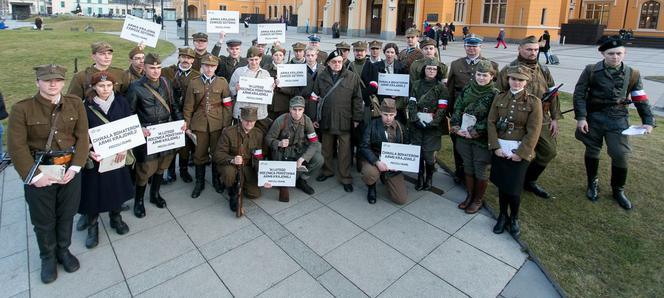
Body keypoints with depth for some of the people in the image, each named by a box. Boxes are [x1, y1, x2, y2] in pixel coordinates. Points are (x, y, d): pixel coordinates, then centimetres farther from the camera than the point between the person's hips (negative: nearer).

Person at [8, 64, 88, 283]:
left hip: (70, 169, 2)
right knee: (43, 219, 12)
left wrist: (75, 167, -11)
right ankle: (48, 257, 34)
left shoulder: (75, 104, -1)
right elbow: (16, 146, -11)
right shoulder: (22, 108, -8)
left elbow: (82, 137, -2)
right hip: (39, 172, -2)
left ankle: (64, 251, 38)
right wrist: (35, 175, -16)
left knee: (66, 215, 16)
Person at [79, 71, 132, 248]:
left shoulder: (120, 102, -2)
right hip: (95, 157, -2)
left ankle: (116, 218, 36)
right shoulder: (86, 106, -9)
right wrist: (89, 151, -22)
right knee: (94, 191, 6)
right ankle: (92, 226, 25)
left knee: (117, 187, 14)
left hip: (117, 156, 2)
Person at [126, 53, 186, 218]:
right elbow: (129, 113, -5)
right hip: (147, 133, -5)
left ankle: (155, 194, 37)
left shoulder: (165, 83, 4)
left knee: (162, 164, 16)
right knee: (145, 168, 0)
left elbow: (172, 105, 12)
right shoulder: (136, 87, -10)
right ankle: (138, 200, 22)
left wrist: (181, 120, -2)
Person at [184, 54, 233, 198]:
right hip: (199, 124, 0)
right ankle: (200, 182, 25)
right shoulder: (194, 83, 2)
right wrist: (187, 125, 3)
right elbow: (188, 106, 4)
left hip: (218, 124, 0)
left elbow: (228, 105, 0)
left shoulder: (222, 82, 1)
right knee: (200, 153, 7)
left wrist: (227, 125, -4)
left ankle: (216, 180, 28)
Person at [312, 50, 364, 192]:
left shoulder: (352, 77, 0)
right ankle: (327, 171, 34)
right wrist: (315, 117, 4)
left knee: (345, 150, 2)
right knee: (327, 148, 15)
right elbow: (316, 97, 8)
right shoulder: (321, 77, 6)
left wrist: (357, 118, -4)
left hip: (344, 120, -2)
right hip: (326, 119, 2)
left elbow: (357, 99, 0)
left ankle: (345, 178, 14)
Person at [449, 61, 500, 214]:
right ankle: (469, 195, 35)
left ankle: (478, 200, 28)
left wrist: (474, 132, -18)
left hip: (482, 139, -4)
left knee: (480, 171, 9)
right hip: (463, 137, 4)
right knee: (468, 168, 17)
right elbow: (457, 109, 4)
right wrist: (456, 127, -7)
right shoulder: (467, 89, 3)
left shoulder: (495, 94, -11)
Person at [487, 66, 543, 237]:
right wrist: (495, 146, -9)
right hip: (500, 149, 3)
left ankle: (514, 218, 26)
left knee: (513, 188, 0)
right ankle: (502, 215, 30)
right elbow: (491, 122, 1)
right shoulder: (499, 98, 5)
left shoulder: (534, 102, -4)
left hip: (520, 151, -2)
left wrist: (521, 153, -14)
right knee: (501, 184, 10)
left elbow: (533, 131, -8)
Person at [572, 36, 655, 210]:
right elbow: (579, 94, -5)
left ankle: (618, 190, 19)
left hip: (618, 119, 1)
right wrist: (581, 117, -13)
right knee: (592, 151, 11)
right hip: (593, 117, -1)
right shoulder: (591, 71, -3)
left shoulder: (633, 74, 4)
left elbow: (641, 100, 7)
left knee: (621, 155, -2)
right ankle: (592, 184, 31)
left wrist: (648, 122, -2)